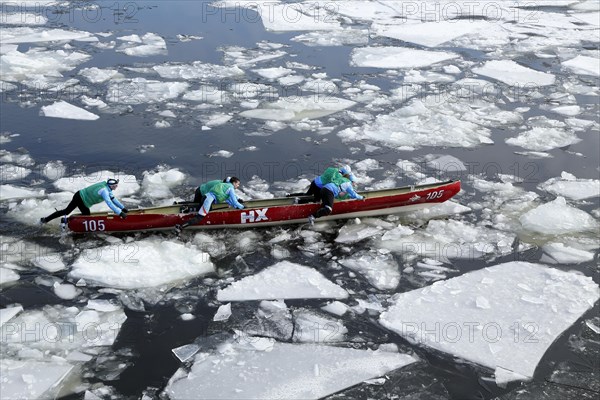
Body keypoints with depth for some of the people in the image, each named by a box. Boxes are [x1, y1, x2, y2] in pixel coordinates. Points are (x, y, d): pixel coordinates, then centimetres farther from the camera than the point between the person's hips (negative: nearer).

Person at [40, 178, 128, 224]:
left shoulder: (106, 186, 3)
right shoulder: (104, 190, -25)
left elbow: (113, 198, 10)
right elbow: (110, 203, -34)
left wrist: (123, 208, 7)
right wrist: (120, 213, -35)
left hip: (79, 195, 9)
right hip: (82, 201, -9)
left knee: (66, 211, 16)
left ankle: (45, 220, 17)